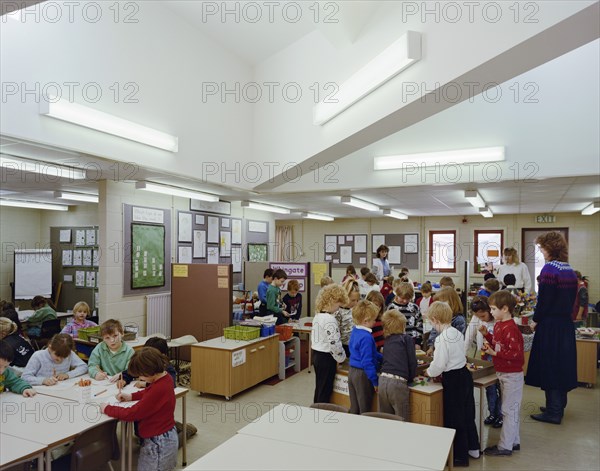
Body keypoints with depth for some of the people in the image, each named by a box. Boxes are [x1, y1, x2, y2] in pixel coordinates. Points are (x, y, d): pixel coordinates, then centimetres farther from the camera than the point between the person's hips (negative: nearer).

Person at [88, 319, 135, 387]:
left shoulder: (129, 351, -4)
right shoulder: (99, 348, 6)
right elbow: (92, 365, 3)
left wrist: (121, 375, -30)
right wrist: (96, 373, -18)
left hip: (121, 383, -2)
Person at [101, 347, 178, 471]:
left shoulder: (159, 389, -33)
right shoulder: (165, 377, -4)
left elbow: (132, 414, -24)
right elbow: (149, 392, 20)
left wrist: (107, 409, -10)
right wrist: (131, 396, 7)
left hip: (158, 443, -9)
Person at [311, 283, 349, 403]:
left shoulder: (317, 316, 7)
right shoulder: (330, 320, -22)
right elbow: (334, 344, -24)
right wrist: (342, 358, -7)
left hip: (316, 354, 9)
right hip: (326, 357, -9)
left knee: (319, 388, 18)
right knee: (325, 390, 2)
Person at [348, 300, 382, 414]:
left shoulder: (355, 331, 5)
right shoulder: (366, 337, -24)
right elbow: (367, 362, -25)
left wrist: (382, 357, 16)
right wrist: (375, 381, -18)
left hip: (352, 371, 9)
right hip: (362, 375, -9)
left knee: (354, 409, 16)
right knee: (365, 411, 5)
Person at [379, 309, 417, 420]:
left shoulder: (387, 340, 17)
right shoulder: (407, 339, 2)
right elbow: (412, 362, -1)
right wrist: (410, 378, 15)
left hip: (383, 380, 5)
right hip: (398, 383, -5)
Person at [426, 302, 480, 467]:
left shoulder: (443, 338, -23)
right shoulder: (457, 333, 3)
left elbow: (439, 364, -20)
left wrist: (429, 372, -1)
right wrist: (439, 371, 16)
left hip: (453, 379, -9)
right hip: (464, 373, 9)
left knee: (453, 418, 6)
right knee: (466, 413, 22)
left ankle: (460, 456, 19)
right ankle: (473, 448, 37)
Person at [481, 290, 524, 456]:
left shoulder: (510, 329, -23)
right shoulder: (498, 325, 6)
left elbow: (516, 353, -27)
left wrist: (495, 353, -25)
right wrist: (486, 335, 3)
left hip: (512, 375, -10)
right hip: (503, 373, 10)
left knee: (509, 410, 1)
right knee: (511, 410, 19)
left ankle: (505, 447, 11)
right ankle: (514, 442, 33)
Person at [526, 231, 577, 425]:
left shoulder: (550, 269, -17)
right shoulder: (570, 270, 8)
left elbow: (544, 300, -18)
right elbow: (571, 298, 13)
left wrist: (536, 320, -5)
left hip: (550, 325, -8)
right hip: (566, 324, 8)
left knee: (549, 366, 2)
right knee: (563, 364, 17)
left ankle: (553, 412, 11)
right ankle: (558, 406, 30)